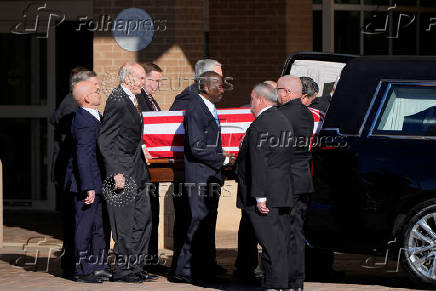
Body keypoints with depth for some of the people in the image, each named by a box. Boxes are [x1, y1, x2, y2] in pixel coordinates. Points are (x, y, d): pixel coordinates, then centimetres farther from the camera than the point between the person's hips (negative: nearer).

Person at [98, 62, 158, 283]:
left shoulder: (131, 100, 14)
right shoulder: (117, 101, -16)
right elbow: (105, 141, -19)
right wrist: (116, 173, -22)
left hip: (137, 172, 10)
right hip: (122, 170, -10)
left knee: (143, 219, 11)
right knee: (125, 224, -4)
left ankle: (136, 267, 18)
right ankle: (122, 270, 4)